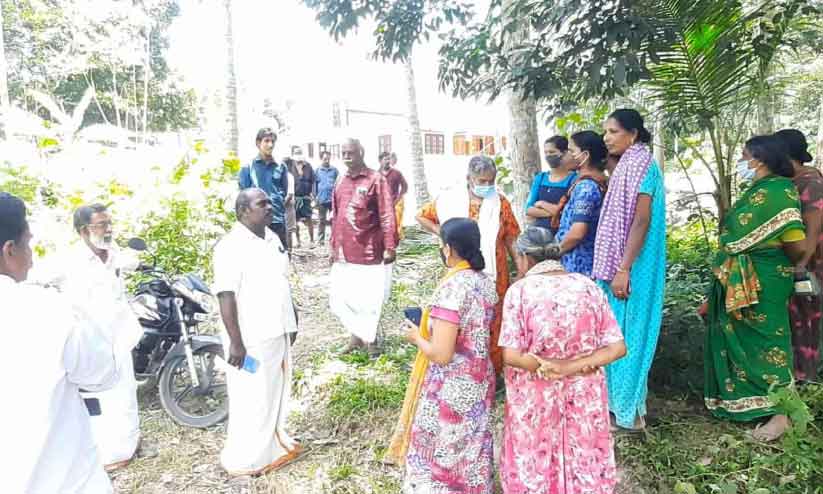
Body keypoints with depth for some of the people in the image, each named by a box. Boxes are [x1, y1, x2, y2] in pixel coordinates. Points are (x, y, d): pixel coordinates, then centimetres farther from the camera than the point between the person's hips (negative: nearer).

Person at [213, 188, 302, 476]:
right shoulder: (231, 246, -18)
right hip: (252, 339, -8)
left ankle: (275, 442, 40)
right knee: (252, 400, 4)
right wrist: (236, 342, -23)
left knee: (277, 392, 21)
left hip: (278, 333, 8)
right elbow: (226, 297, -21)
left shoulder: (272, 239, 7)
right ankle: (244, 460, 23)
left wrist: (290, 321, 18)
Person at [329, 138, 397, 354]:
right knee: (339, 299, 8)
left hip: (369, 251, -6)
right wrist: (334, 247, 16)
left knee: (369, 299, 4)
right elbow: (335, 217, 17)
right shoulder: (341, 182, 13)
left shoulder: (376, 179, -6)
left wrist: (390, 246, -15)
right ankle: (358, 334, 28)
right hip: (344, 253, 6)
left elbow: (387, 215, -10)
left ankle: (370, 337, 26)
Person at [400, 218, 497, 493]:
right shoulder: (486, 282, -1)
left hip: (451, 388, -8)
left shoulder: (451, 289, -26)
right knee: (473, 450, 24)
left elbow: (441, 355, -26)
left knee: (440, 453, 13)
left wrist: (416, 337, -8)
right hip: (481, 380, 8)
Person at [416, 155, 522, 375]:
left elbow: (511, 238, 4)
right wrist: (443, 233, -2)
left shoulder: (501, 203, -1)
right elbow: (421, 216, 10)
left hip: (493, 276, 0)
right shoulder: (450, 198, -3)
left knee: (493, 324, 8)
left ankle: (493, 371, 24)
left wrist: (521, 269, 0)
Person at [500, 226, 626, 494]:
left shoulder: (520, 291, -15)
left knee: (533, 463, 19)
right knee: (583, 461, 22)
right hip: (583, 396, 3)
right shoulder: (588, 286, -5)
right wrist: (574, 366, -15)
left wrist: (547, 368, -13)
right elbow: (617, 347, -8)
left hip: (534, 399, -2)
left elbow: (511, 355, -20)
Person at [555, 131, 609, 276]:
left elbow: (577, 232, -25)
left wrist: (556, 250, -9)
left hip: (579, 264, -9)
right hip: (590, 262, 9)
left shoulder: (585, 186, -17)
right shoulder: (599, 182, 12)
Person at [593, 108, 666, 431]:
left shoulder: (638, 163, -14)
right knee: (618, 334, 16)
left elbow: (642, 220, -21)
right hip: (620, 263, 10)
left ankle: (629, 411, 14)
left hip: (630, 268, -10)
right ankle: (618, 400, 28)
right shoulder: (628, 164, 15)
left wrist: (623, 270, -25)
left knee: (626, 335, 0)